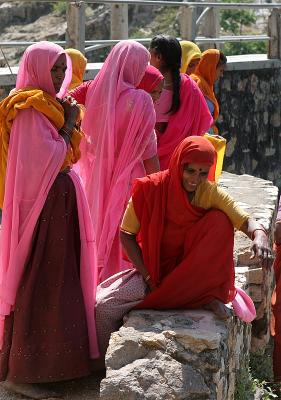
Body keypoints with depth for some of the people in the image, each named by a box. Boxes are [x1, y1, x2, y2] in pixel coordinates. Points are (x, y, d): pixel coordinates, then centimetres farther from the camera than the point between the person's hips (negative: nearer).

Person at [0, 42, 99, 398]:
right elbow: (51, 157, -20)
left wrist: (67, 120, 4)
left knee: (59, 274, 14)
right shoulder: (30, 110, -16)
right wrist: (68, 122, -11)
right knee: (37, 282, -6)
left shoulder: (49, 105, 14)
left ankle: (49, 353, 26)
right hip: (41, 203, -10)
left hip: (61, 198, 10)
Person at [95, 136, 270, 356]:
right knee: (104, 305, -24)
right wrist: (148, 277, -14)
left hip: (191, 273, 0)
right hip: (151, 270, 0)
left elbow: (246, 220, -18)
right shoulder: (149, 189, -12)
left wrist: (259, 236, -43)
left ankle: (208, 297, -16)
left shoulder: (210, 193, -9)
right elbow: (127, 234, -6)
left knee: (220, 220, -22)